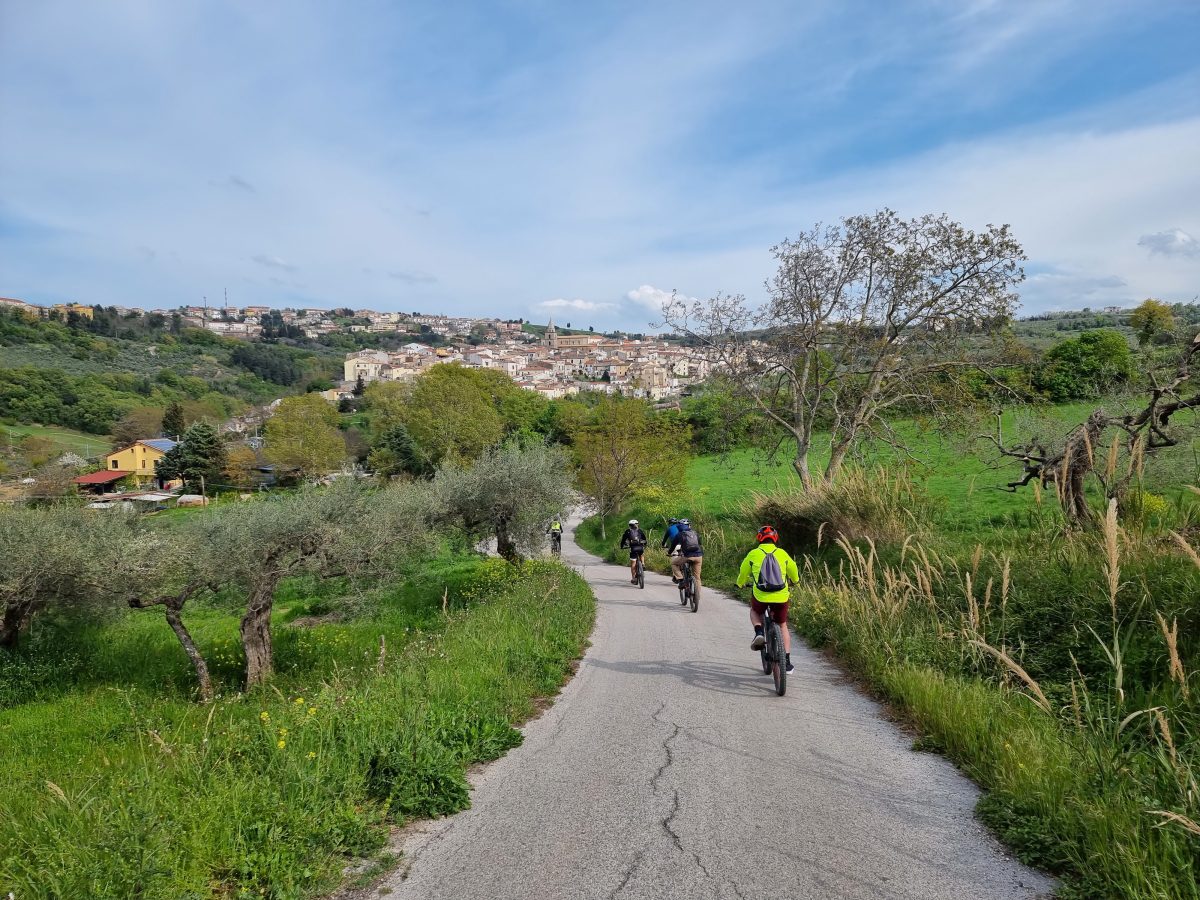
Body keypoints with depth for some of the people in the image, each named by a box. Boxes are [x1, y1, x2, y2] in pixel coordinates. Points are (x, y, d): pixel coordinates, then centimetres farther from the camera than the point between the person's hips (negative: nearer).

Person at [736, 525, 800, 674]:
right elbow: (794, 571, 22)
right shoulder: (782, 553, 7)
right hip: (781, 597, 1)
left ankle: (759, 634, 4)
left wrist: (741, 584, 39)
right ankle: (787, 663, 18)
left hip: (760, 596, -1)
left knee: (754, 611, 32)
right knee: (783, 626, 21)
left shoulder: (753, 554, 4)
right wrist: (795, 581, 45)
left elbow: (743, 573, 17)